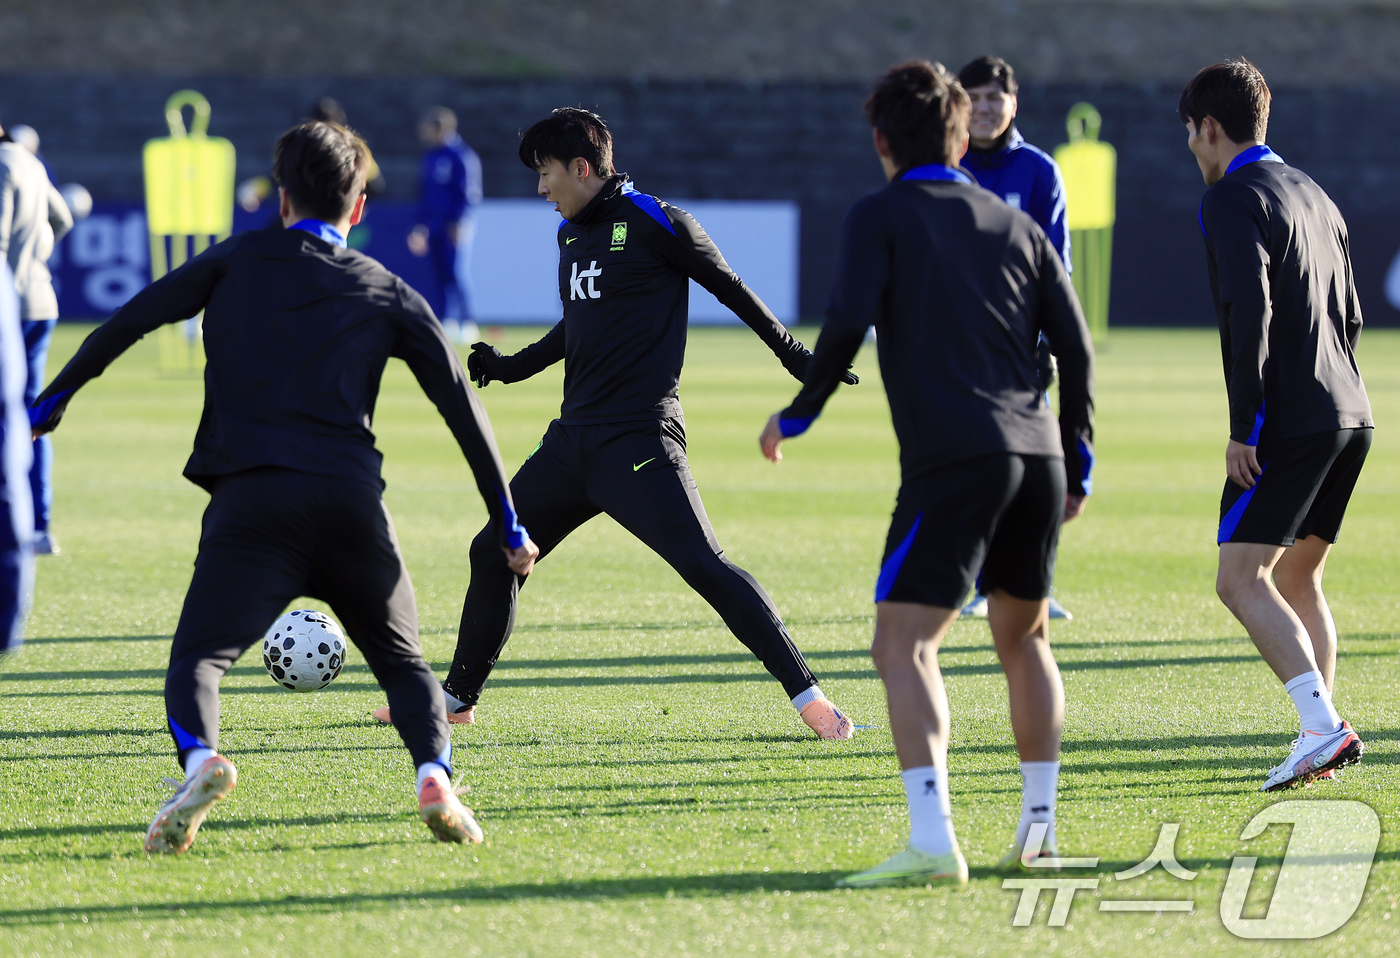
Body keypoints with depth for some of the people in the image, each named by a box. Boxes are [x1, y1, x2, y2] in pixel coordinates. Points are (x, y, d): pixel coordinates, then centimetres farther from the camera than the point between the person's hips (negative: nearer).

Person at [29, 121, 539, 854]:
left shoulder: (239, 260, 14)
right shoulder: (388, 293, 17)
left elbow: (133, 318, 6)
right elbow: (459, 402, 14)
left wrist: (53, 399, 15)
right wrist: (506, 522, 19)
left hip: (249, 498, -2)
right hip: (352, 503, 2)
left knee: (196, 659, 0)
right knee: (402, 661, 18)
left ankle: (199, 760, -33)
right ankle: (435, 774, -10)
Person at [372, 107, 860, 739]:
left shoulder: (655, 223, -9)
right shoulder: (571, 233, 15)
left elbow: (732, 291, -2)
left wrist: (797, 358, 0)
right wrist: (513, 367, 27)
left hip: (640, 439, -8)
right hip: (573, 439, 8)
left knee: (705, 567, -18)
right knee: (493, 552, 13)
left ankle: (808, 696, -16)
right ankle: (457, 698, 30)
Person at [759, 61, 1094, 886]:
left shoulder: (880, 217, 4)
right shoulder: (1015, 225, 19)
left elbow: (850, 324, -11)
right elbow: (1076, 346, 14)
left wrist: (799, 416, 1)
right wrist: (1076, 466, 21)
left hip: (950, 459, -6)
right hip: (1037, 453, 6)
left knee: (904, 647, -9)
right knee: (1023, 638, 23)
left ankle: (933, 841, -24)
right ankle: (1040, 829, 24)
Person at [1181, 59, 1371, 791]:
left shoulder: (1233, 197, -7)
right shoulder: (1313, 195, 20)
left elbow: (1249, 311, -19)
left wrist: (1244, 426, -17)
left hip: (1289, 421, -9)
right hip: (1351, 415, 9)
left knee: (1241, 579, -11)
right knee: (1296, 575, 18)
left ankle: (1322, 725, -24)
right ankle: (1323, 733, 14)